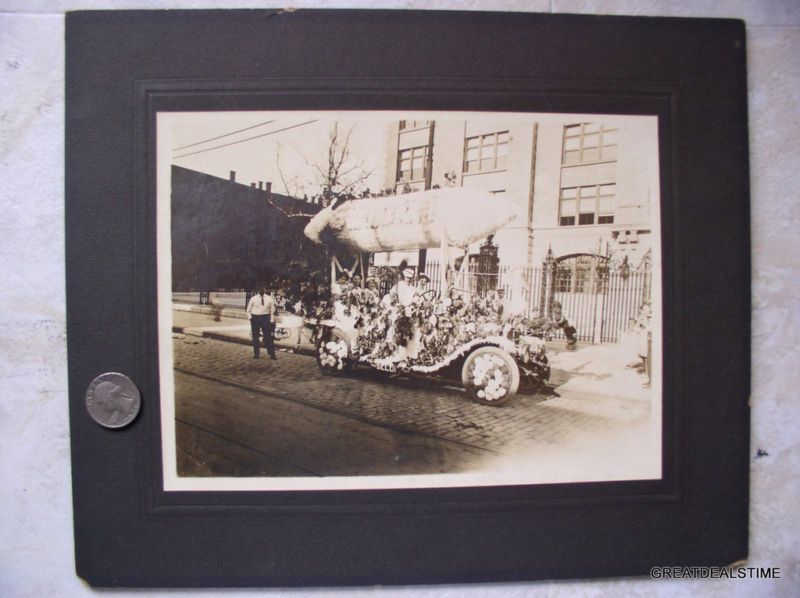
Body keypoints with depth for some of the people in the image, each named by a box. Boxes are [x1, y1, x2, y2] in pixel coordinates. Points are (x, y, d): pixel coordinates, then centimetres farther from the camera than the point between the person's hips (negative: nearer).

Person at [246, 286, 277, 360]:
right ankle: (256, 354, 19)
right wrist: (250, 318, -1)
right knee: (255, 337, 6)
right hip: (255, 318, 1)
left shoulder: (269, 299, 0)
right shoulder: (253, 299, -1)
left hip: (265, 318, -1)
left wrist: (271, 320, 3)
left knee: (268, 336, -3)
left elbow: (272, 310, 8)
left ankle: (272, 354, 1)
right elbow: (248, 310, 10)